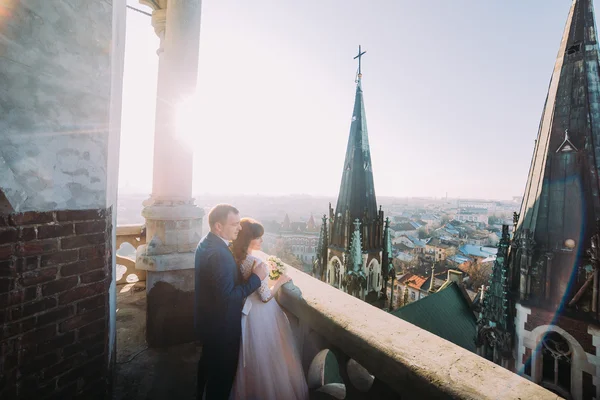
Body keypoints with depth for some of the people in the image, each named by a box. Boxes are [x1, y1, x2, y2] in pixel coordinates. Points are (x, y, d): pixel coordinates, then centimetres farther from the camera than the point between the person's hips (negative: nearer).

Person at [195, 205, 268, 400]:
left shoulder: (206, 243, -1)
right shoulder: (219, 253, -33)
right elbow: (228, 297, -33)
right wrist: (256, 277, -26)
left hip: (208, 320, 9)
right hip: (221, 326, -9)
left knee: (208, 363, 31)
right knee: (222, 373, 16)